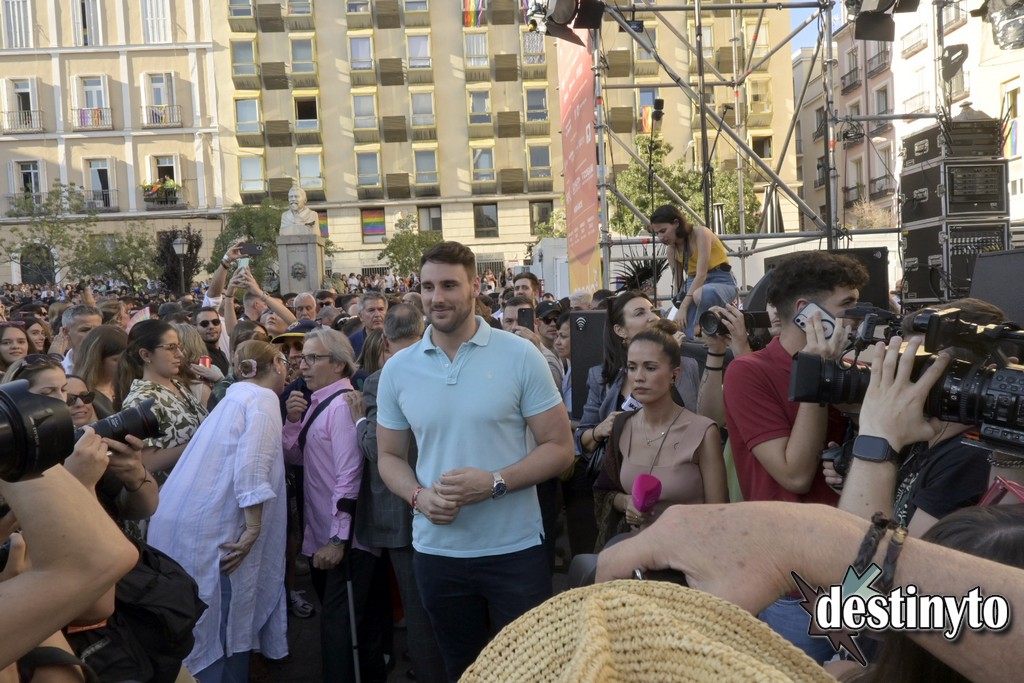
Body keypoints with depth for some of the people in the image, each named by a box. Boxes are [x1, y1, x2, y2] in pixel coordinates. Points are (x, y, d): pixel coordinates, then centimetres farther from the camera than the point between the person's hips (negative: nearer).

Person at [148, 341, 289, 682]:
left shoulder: (237, 396, 20)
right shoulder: (262, 398, -8)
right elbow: (252, 467, -19)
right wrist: (254, 528, -18)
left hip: (190, 519, 9)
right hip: (210, 526, -9)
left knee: (201, 623, 17)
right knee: (223, 625, 0)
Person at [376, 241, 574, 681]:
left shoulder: (519, 356, -9)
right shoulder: (397, 369, 0)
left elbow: (560, 448, -7)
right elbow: (389, 456, 8)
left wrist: (494, 482, -21)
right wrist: (418, 496, -13)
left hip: (515, 551, -3)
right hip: (436, 552, 3)